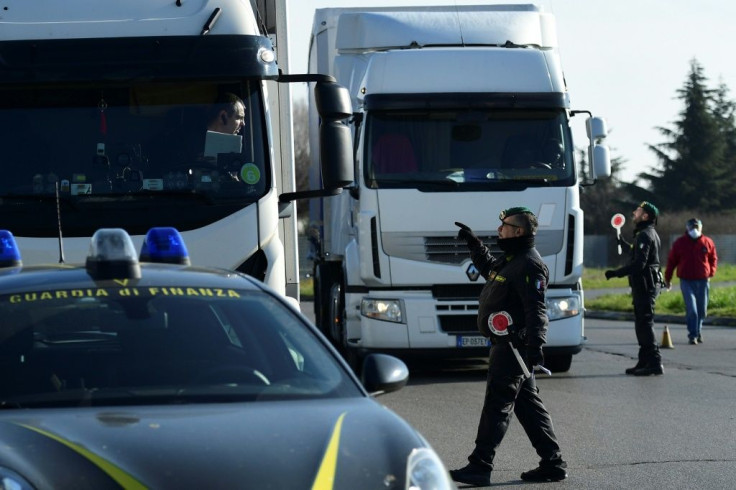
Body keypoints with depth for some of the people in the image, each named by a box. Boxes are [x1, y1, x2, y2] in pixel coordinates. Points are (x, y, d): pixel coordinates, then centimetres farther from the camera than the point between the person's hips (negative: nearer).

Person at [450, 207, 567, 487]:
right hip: (507, 345, 11)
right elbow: (489, 269, 39)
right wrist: (474, 244, 32)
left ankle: (480, 466, -6)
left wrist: (535, 347, -32)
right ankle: (552, 463, 15)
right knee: (528, 404, 12)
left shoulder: (529, 265, -17)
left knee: (497, 405, -8)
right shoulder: (510, 259, 15)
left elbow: (536, 310, -24)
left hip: (512, 347, -11)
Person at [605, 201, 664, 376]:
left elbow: (638, 264, -24)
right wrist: (624, 245, 45)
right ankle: (644, 362, 20)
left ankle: (654, 363, -13)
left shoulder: (645, 235, -15)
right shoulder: (651, 234, 17)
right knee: (642, 324, 15)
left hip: (645, 284, -10)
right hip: (646, 284, 10)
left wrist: (616, 273, -20)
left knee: (645, 323, -10)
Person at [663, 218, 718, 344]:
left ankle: (698, 331, 28)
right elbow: (671, 261, 7)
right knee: (691, 309, -12)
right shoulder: (680, 243, 1)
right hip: (687, 281, -2)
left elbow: (713, 259, 16)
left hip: (703, 281, 2)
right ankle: (692, 335, -8)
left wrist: (711, 273, 4)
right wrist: (667, 279, 8)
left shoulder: (708, 242, 4)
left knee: (702, 310, 9)